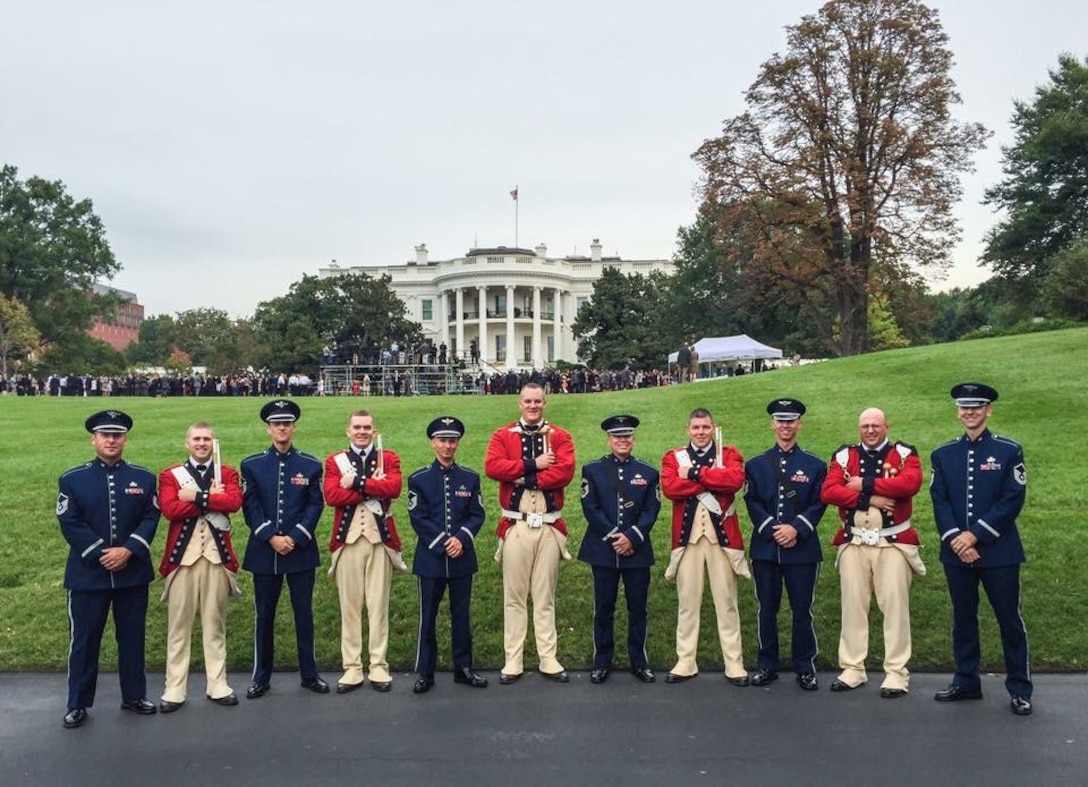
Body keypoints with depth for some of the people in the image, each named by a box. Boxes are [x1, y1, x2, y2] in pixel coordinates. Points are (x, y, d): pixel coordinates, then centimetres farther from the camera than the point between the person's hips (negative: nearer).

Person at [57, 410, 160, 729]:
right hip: (87, 572, -1)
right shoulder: (72, 479, 0)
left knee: (132, 636, 10)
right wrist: (100, 555, -15)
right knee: (84, 639, 5)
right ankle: (77, 703, 18)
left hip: (133, 572, 2)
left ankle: (134, 696, 23)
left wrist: (127, 550, -16)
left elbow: (151, 519, -2)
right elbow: (69, 524, -7)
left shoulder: (144, 478, 5)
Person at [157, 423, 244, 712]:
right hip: (182, 555, -1)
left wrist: (196, 497, -14)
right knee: (179, 625, 5)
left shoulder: (227, 473, 8)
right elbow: (170, 509, -12)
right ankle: (174, 690, 14)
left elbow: (234, 502, -12)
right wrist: (211, 497, -12)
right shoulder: (170, 475, 6)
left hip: (217, 555, 1)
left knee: (215, 624, 9)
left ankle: (217, 685, 18)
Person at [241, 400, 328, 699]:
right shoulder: (251, 465, 3)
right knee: (264, 615, 8)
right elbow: (250, 507, -2)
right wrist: (272, 538, -13)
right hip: (263, 551, 0)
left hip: (301, 551, 0)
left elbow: (315, 506, -2)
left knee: (304, 613, 6)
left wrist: (294, 538, -13)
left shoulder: (311, 465, 3)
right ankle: (261, 676, 20)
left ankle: (310, 674, 18)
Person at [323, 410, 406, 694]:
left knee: (379, 605, 4)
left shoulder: (389, 458, 8)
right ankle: (352, 668, 13)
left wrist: (356, 482, -13)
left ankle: (378, 667, 12)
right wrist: (373, 485, -13)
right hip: (347, 539, 0)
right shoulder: (334, 461, 8)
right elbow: (332, 495, -9)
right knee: (349, 606, 5)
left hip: (380, 538, 0)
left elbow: (394, 487, -12)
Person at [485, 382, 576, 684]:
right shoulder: (502, 436, 5)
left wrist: (523, 477, -15)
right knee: (514, 596, 5)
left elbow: (565, 471, -11)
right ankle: (513, 661, 12)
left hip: (549, 526, 1)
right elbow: (492, 467, -12)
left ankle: (549, 660, 15)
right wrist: (533, 464, -14)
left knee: (545, 596, 8)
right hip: (515, 525, 0)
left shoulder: (560, 436, 6)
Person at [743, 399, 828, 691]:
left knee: (802, 609, 3)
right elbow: (752, 503, 2)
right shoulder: (755, 464, 9)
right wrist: (772, 530, -12)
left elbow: (818, 504, -1)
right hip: (765, 548, 1)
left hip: (802, 549, -1)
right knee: (766, 609, 7)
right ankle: (767, 665, 17)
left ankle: (805, 667, 14)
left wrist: (796, 528, -16)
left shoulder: (815, 465, 6)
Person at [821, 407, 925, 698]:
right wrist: (869, 499, -16)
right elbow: (828, 491, -6)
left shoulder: (904, 453, 2)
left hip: (893, 541, -2)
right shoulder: (844, 456, 7)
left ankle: (897, 672, 8)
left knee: (895, 605, 0)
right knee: (853, 605, 6)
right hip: (853, 542, 2)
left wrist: (865, 484, -15)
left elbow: (911, 483, -19)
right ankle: (852, 668, 16)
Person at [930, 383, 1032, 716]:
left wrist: (975, 534, -15)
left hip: (998, 551, -3)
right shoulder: (943, 455, 8)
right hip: (956, 551, 3)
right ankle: (966, 682, 23)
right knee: (963, 618, 11)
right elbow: (940, 502, 2)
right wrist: (956, 540, -12)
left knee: (1010, 620, 4)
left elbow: (1013, 501, -9)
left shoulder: (1009, 451, -1)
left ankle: (1020, 689, 16)